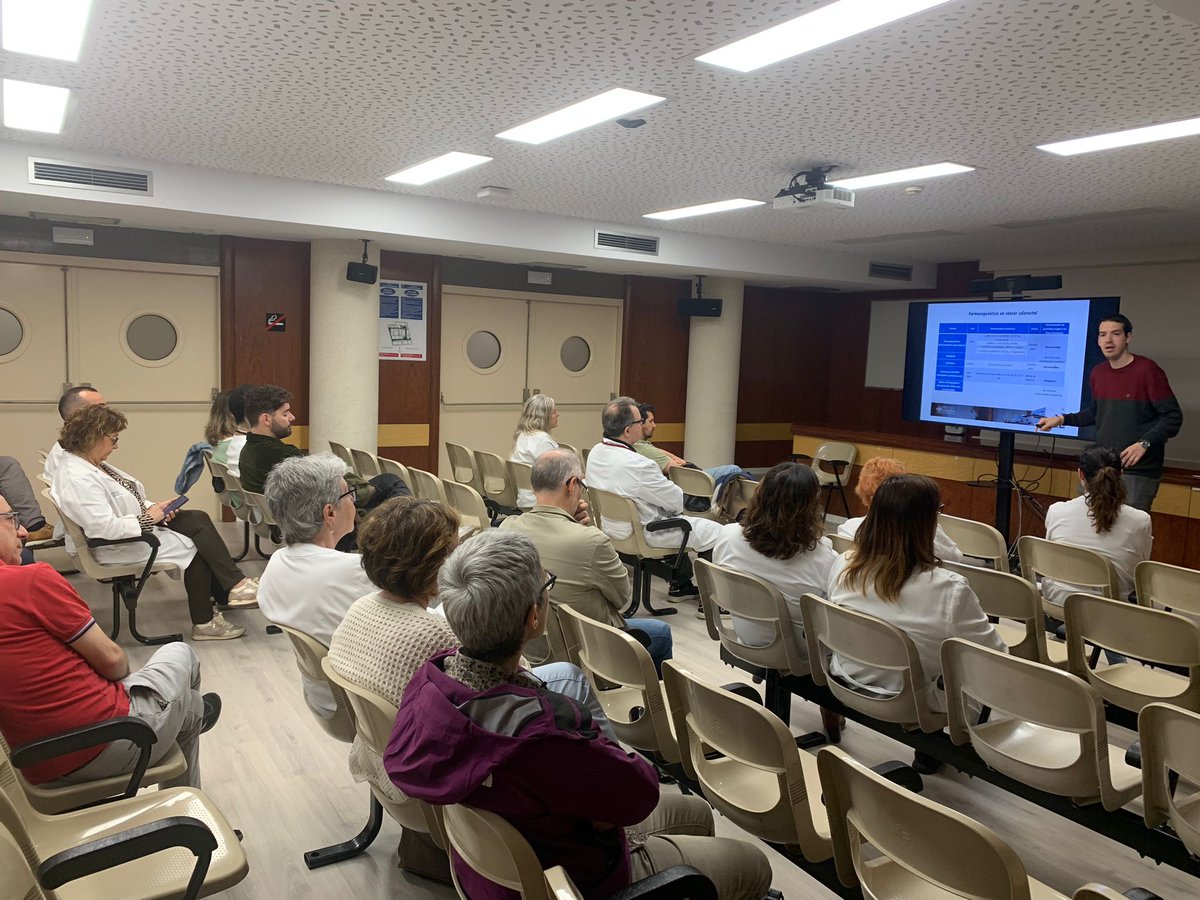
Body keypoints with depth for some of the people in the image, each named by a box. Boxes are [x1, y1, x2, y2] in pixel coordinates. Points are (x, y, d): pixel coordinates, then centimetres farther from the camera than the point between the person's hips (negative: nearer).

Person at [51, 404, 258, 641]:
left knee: (198, 519, -5)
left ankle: (225, 594, -3)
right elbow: (106, 528, -31)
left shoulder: (91, 463, 7)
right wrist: (148, 518, -19)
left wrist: (152, 508, 0)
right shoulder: (78, 479, -25)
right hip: (118, 548, -10)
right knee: (195, 546, -10)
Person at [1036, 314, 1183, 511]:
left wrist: (1144, 444, -24)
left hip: (1137, 471, -7)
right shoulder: (1098, 373, 10)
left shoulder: (1147, 370, -10)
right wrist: (1061, 419, 14)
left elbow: (1173, 416, -12)